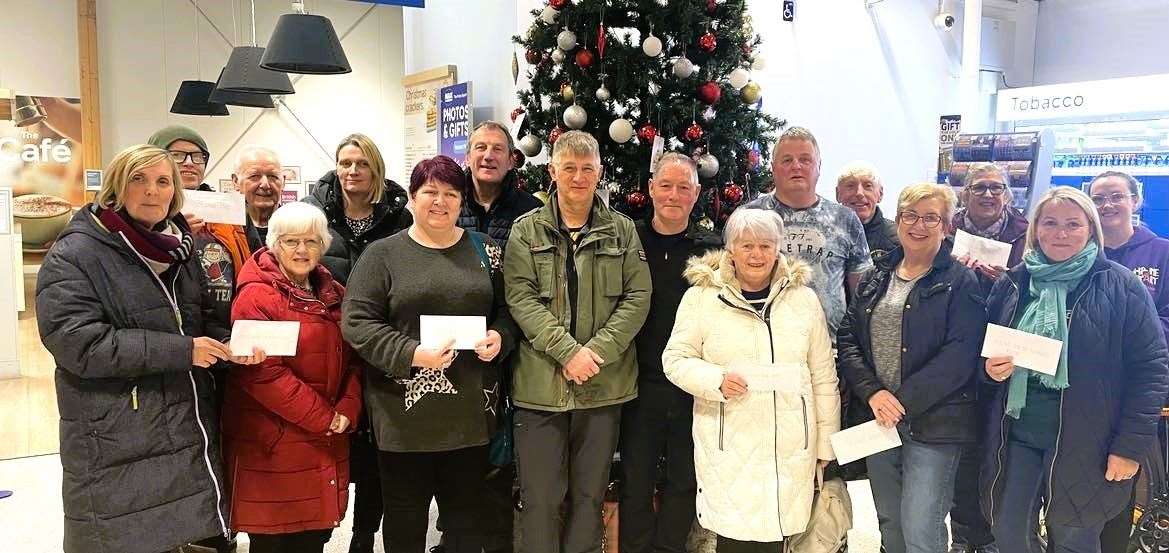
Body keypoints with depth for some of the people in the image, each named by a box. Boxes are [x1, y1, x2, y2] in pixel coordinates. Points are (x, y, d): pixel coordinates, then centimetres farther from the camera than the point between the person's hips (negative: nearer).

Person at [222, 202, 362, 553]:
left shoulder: (333, 295, 11)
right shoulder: (256, 296, -11)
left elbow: (352, 359, 10)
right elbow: (263, 373, -19)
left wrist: (347, 411, -6)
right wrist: (323, 417, -16)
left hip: (328, 443, 6)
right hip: (273, 444, -6)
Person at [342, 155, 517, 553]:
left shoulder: (484, 250, 9)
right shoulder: (382, 254, 0)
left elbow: (507, 308, 14)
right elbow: (356, 322, -7)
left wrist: (500, 336, -8)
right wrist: (411, 353, -19)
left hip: (471, 411, 3)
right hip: (404, 412, -2)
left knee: (467, 519, 13)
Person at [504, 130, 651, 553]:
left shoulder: (622, 230, 7)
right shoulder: (527, 230, 4)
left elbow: (637, 296, 1)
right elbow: (521, 298, -6)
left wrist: (598, 350, -12)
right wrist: (567, 351, -16)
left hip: (604, 385, 2)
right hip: (540, 383, -1)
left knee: (590, 494, 13)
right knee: (540, 497, 5)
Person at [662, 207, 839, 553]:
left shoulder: (803, 298, 8)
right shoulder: (702, 297, 1)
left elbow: (824, 378, 11)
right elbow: (675, 359, 3)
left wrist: (826, 444, 11)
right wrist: (716, 380, -16)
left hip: (790, 446, 2)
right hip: (728, 447, -2)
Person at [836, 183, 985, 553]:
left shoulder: (960, 282, -5)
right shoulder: (876, 277, 10)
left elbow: (959, 355, -15)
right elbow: (848, 338, 3)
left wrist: (903, 401, -20)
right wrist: (871, 392, -12)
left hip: (933, 422, -5)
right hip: (878, 418, 5)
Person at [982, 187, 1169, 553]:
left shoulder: (1121, 287, -5)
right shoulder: (1011, 284, 6)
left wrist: (1131, 445, -10)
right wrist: (991, 368, -9)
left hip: (1084, 443, -3)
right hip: (1016, 434, 3)